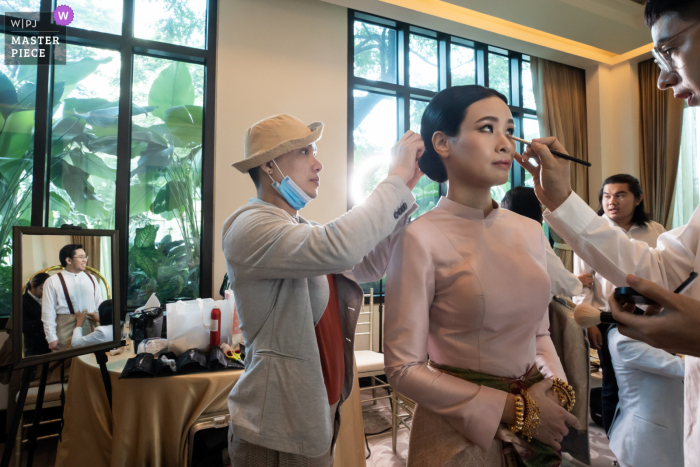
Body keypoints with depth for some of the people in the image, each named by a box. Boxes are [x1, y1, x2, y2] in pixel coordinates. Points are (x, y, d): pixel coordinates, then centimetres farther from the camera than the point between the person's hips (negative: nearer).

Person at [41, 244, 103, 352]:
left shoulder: (91, 279, 11)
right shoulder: (52, 282, -1)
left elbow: (99, 303, 17)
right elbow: (48, 312, -2)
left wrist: (98, 316, -2)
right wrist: (52, 338, -5)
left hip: (91, 328, 3)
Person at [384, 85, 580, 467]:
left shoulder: (530, 232, -1)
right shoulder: (421, 239, -19)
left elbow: (539, 332, 10)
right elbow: (404, 369, -18)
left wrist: (553, 391, -8)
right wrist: (515, 409, -16)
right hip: (459, 435, -5)